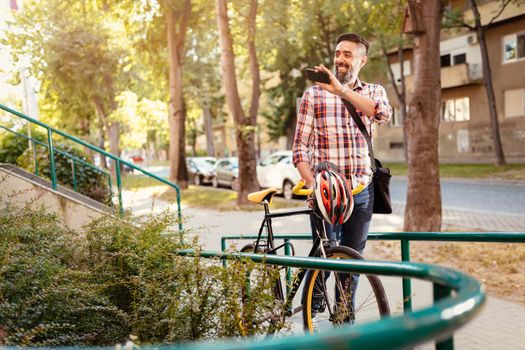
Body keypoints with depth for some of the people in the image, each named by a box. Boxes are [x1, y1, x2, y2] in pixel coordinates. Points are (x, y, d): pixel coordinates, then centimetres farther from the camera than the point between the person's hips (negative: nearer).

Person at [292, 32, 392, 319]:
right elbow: (300, 148, 0)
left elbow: (383, 114, -16)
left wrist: (341, 90, -25)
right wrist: (312, 185, -14)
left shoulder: (373, 91, 10)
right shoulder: (313, 94, 4)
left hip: (362, 192, 2)